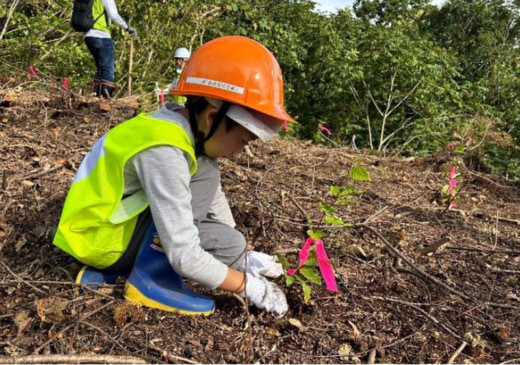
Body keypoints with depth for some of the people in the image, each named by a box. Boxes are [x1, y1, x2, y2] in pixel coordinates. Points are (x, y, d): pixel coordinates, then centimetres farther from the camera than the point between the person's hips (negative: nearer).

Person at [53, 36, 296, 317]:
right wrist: (248, 284, -19)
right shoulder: (164, 152, -30)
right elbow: (185, 257, -31)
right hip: (100, 237, -9)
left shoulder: (193, 130, -3)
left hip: (121, 222, 9)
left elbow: (213, 200, 7)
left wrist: (245, 257, 4)